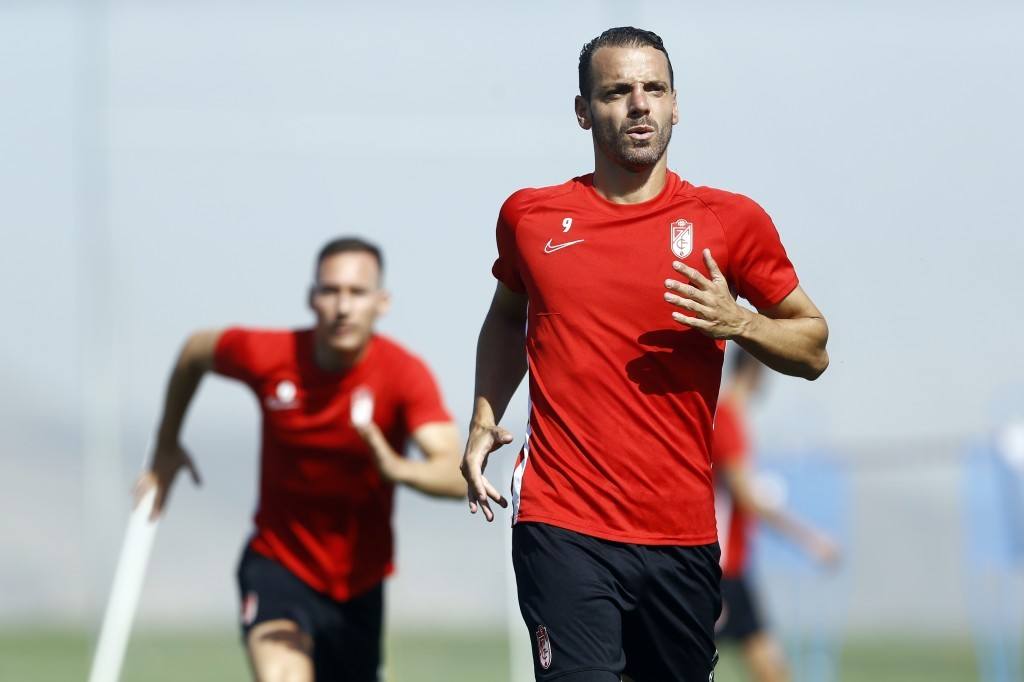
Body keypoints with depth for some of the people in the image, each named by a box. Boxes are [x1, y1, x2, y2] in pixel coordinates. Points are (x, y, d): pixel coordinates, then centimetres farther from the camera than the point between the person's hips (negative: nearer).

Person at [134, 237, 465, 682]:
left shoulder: (405, 374, -18)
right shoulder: (267, 356, -14)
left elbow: (457, 477, -31)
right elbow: (196, 350, 10)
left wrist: (397, 469, -53)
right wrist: (167, 448, 17)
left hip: (359, 582, 2)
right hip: (278, 560, -2)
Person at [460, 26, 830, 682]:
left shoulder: (732, 221, 3)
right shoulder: (531, 216, 8)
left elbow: (814, 347, 9)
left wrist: (737, 322, -10)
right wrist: (485, 419, 14)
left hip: (684, 535, 1)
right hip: (563, 528, -1)